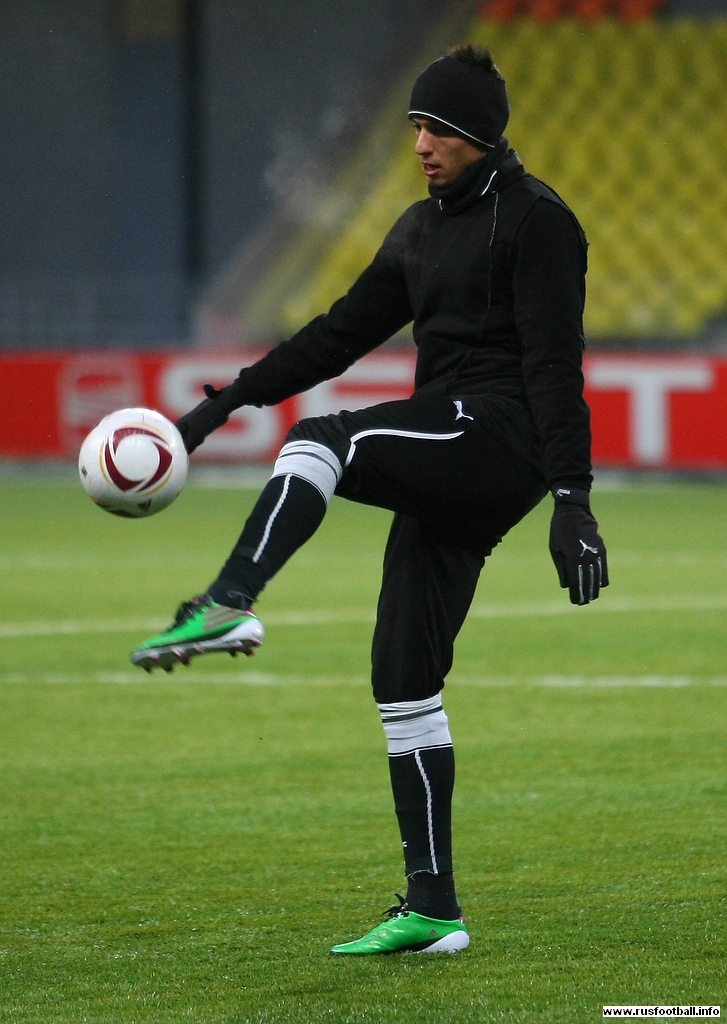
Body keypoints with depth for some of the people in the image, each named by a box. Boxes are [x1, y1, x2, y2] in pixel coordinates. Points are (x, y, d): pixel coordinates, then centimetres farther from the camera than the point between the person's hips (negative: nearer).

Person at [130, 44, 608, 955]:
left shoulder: (535, 220, -6)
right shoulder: (423, 229, 19)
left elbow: (554, 365, -15)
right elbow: (343, 333, 21)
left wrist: (573, 501, -22)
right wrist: (226, 402, 13)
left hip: (499, 434, -9)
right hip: (449, 469, 9)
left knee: (317, 443, -29)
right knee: (403, 676, 3)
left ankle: (228, 607, -50)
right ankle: (432, 912, 4)